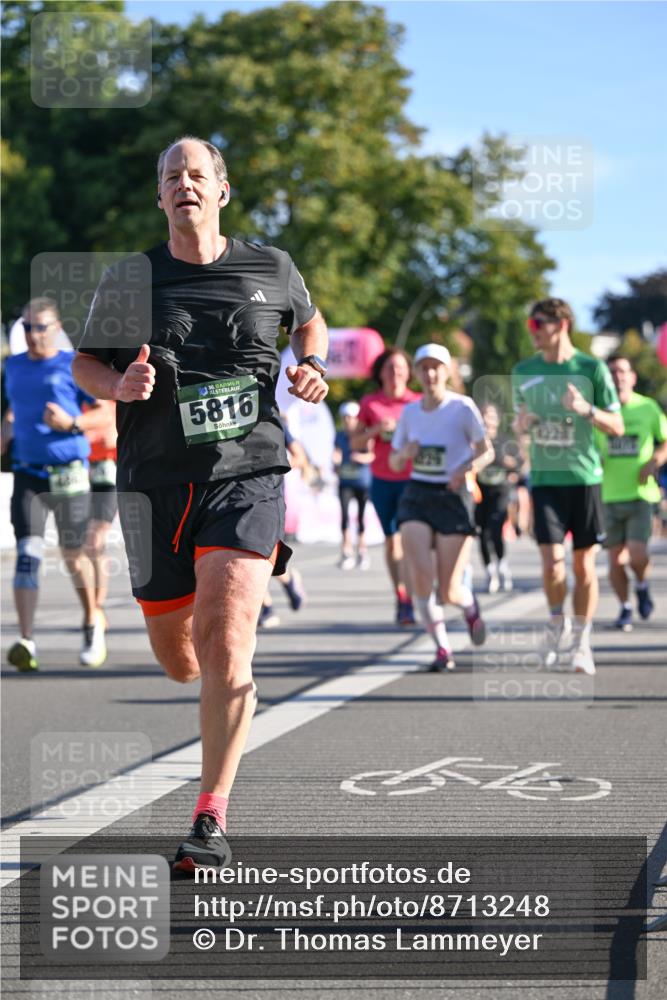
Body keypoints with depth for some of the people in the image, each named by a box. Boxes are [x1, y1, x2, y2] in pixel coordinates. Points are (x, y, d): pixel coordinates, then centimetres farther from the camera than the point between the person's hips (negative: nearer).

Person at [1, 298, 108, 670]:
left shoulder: (74, 366, -3)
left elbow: (106, 412, -5)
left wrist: (71, 423, -21)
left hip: (69, 472, -3)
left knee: (73, 555, 7)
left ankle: (92, 623, 33)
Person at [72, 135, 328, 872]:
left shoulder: (271, 270, 5)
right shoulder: (128, 280, 3)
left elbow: (308, 320, 26)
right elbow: (84, 363, 14)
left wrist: (312, 365, 4)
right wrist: (119, 385, -9)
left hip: (246, 477, -2)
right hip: (156, 485, 2)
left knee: (224, 645, -19)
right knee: (179, 663, 10)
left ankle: (211, 821, -12)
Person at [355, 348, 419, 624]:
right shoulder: (370, 403, 5)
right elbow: (356, 444, 4)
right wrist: (376, 429, -13)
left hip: (411, 479, -2)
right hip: (382, 480, 2)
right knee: (391, 540, 8)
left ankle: (408, 604, -13)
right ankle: (400, 596, 18)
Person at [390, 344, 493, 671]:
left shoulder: (462, 407, -5)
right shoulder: (409, 412, 7)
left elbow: (487, 451, -7)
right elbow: (394, 463, 14)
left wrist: (467, 469, -26)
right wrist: (405, 454, -9)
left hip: (453, 497, -3)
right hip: (416, 496, 3)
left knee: (449, 592, -4)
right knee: (421, 577, -17)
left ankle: (470, 606, 34)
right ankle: (442, 649, -3)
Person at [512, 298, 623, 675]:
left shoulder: (592, 369, -3)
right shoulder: (523, 372, 6)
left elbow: (617, 426, -1)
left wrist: (586, 409, -19)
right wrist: (522, 423, -5)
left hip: (585, 478, -1)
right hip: (545, 478, 1)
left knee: (584, 564, 3)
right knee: (552, 562, -10)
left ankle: (582, 642, 16)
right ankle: (557, 623, 18)